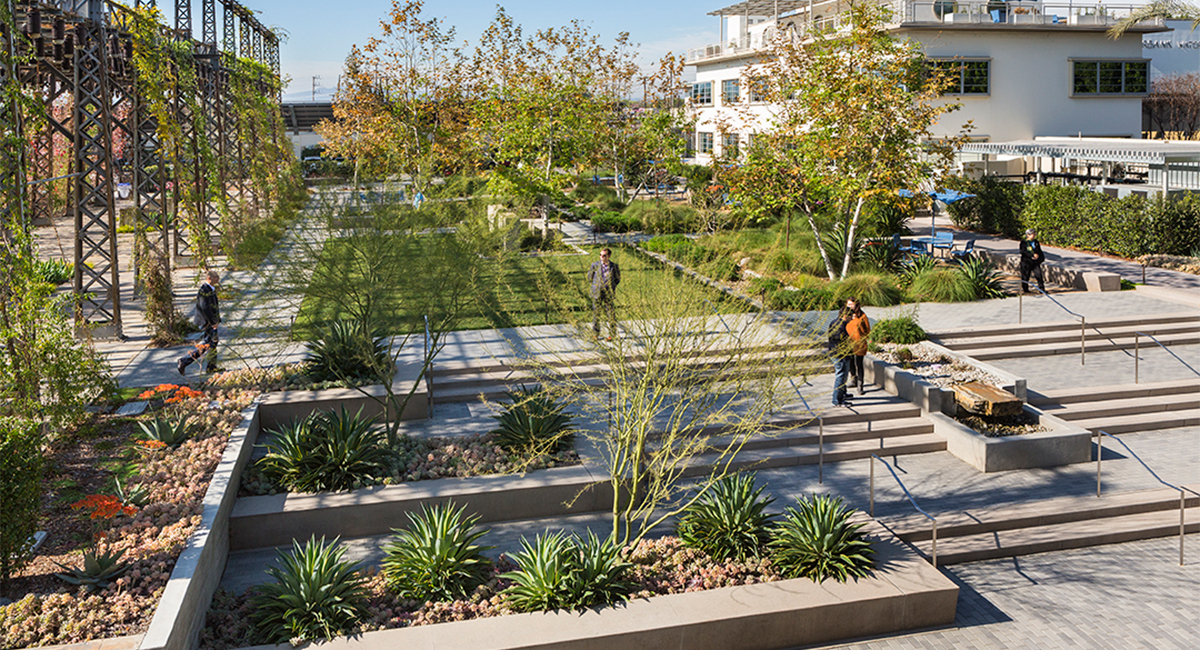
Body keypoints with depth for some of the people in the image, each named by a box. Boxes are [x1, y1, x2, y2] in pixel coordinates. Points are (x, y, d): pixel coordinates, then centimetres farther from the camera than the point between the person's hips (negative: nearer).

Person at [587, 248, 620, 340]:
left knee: (611, 315, 5)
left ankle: (612, 334, 19)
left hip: (609, 294, -1)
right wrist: (597, 285, 6)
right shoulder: (595, 265, -3)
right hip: (597, 294, 1)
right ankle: (596, 333, 23)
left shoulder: (614, 266, -5)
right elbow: (589, 277, 10)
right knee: (596, 313, 8)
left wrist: (611, 287, 2)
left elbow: (617, 279, 10)